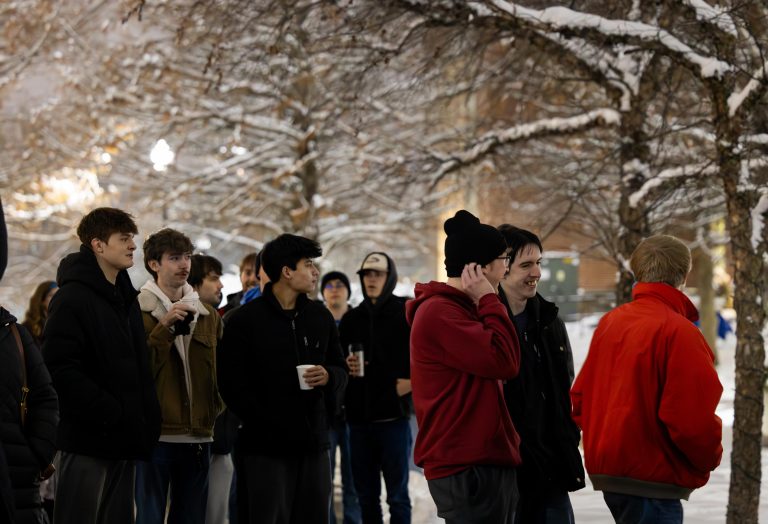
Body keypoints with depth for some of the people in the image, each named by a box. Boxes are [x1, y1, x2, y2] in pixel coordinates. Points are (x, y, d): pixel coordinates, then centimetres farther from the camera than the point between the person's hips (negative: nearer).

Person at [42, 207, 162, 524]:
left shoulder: (126, 298, 18)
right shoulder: (72, 299, -10)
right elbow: (62, 369, -19)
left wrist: (147, 420, 11)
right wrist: (109, 413, -20)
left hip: (124, 438, 8)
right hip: (89, 439, -8)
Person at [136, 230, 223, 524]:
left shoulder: (208, 315, 14)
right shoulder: (138, 311, -2)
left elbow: (220, 370, 19)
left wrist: (215, 412, 6)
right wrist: (163, 328, -17)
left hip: (198, 437, 5)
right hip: (155, 434, -5)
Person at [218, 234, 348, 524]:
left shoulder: (320, 316, 13)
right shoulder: (245, 319, -3)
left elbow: (341, 371, 18)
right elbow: (232, 384, -7)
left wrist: (328, 377, -7)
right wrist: (267, 425, -15)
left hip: (314, 444, 5)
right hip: (265, 448, -5)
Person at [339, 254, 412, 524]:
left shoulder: (407, 312, -3)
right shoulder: (351, 319, 12)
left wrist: (415, 380, -9)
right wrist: (346, 368, -2)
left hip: (393, 415, -5)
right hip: (359, 417, 5)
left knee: (397, 496, 0)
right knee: (366, 496, 10)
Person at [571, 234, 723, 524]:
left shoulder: (609, 323, 9)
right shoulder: (679, 331, -15)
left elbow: (580, 397, 12)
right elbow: (694, 419, -19)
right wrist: (711, 456, -1)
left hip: (608, 472, 8)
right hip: (651, 478, -8)